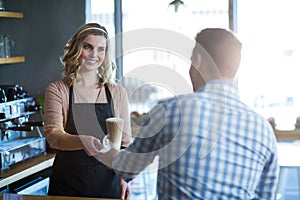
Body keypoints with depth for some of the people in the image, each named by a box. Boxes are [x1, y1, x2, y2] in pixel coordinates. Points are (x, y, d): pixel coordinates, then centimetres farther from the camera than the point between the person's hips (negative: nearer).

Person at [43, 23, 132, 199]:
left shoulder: (118, 93, 4)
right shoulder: (57, 90, -2)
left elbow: (125, 141, 7)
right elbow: (52, 134, -16)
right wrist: (82, 141, -36)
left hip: (107, 184, 2)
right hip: (67, 186, -1)